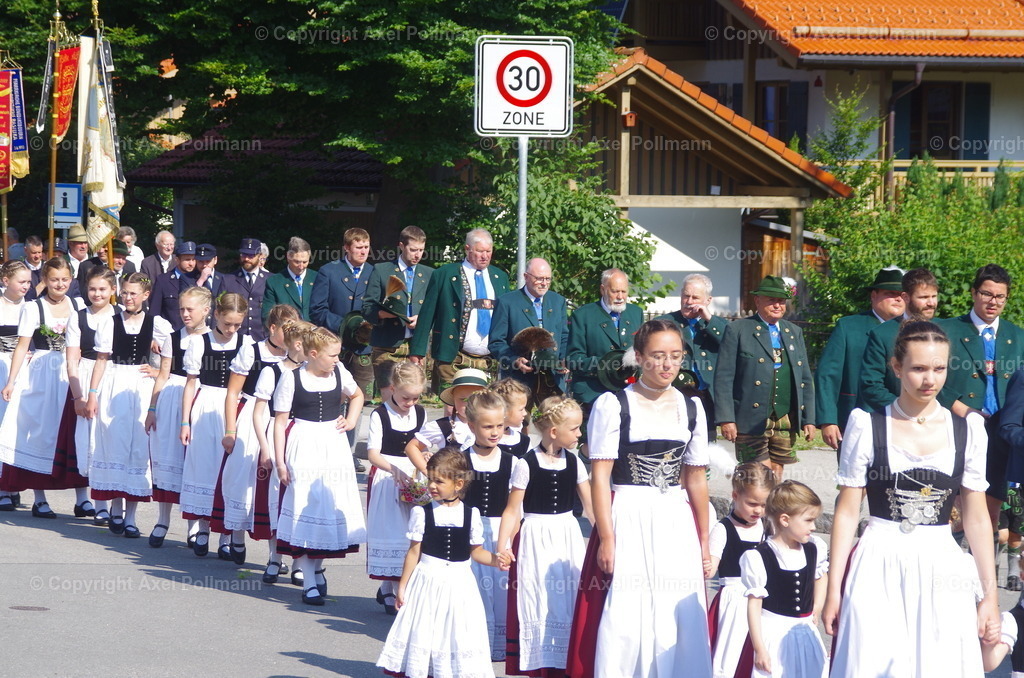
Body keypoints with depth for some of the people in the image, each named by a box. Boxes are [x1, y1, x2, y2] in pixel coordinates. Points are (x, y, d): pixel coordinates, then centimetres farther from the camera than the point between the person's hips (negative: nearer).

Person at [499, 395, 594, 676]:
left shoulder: (574, 462, 3)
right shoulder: (526, 464, -10)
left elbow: (591, 506, 5)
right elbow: (513, 509, -9)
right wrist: (502, 544, -19)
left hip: (567, 537, 4)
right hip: (536, 539, -4)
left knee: (569, 600, 5)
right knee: (538, 602, -1)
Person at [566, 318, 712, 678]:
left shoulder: (691, 408, 10)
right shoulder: (612, 405, -4)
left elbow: (696, 479, 14)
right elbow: (600, 477, -8)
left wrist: (704, 541, 14)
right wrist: (606, 538, -15)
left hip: (676, 526, 4)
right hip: (627, 522, -4)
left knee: (678, 625, 3)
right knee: (623, 624, -4)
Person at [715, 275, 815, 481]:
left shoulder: (794, 333, 16)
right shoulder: (738, 330, 0)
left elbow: (806, 380, 18)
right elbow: (724, 378, -4)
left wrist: (809, 419, 11)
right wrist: (726, 418, -12)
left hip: (785, 420, 5)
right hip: (752, 421, -5)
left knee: (776, 478, 6)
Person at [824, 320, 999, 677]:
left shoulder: (967, 430, 4)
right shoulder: (867, 426, -2)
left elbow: (977, 518, 8)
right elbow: (847, 512, 1)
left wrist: (990, 595, 7)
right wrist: (833, 591, -1)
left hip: (941, 573, 2)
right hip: (879, 570, -2)